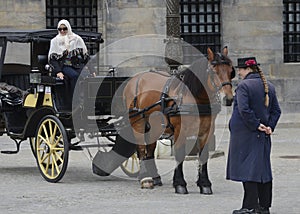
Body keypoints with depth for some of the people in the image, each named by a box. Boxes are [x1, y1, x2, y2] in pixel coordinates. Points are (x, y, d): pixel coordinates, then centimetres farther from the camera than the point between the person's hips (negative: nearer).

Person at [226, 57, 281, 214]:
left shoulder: (243, 86, -13)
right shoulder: (269, 87, 11)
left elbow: (244, 110, -22)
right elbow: (276, 110, 10)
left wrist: (256, 125, -14)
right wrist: (269, 126, 1)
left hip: (245, 135, -7)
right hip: (263, 137, 7)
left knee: (247, 168, -4)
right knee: (263, 168, 11)